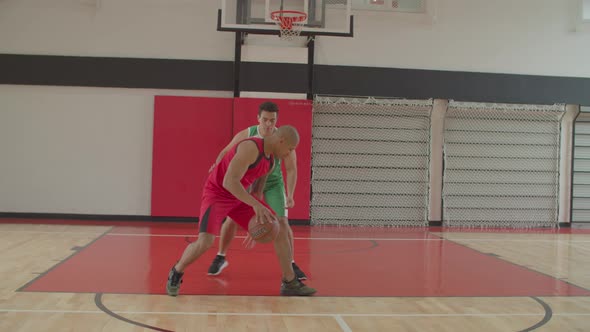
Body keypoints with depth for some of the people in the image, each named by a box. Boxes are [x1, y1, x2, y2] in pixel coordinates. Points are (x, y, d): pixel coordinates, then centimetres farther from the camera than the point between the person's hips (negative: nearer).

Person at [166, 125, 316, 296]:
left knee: (280, 231, 1)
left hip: (241, 196, 8)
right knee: (205, 242, -24)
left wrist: (256, 219, 13)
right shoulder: (251, 148, -26)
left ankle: (290, 283, 12)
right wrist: (255, 205, -39)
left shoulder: (271, 161, 4)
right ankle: (176, 273, 7)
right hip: (217, 193, -8)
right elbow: (229, 181, -34)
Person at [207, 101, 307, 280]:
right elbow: (226, 152, -8)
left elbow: (291, 169, -19)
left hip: (273, 183, -1)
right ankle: (220, 258, 18)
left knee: (282, 222, -9)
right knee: (232, 218, -5)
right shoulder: (246, 135, -21)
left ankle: (291, 264, 6)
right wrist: (217, 166, -30)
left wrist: (290, 196, -30)